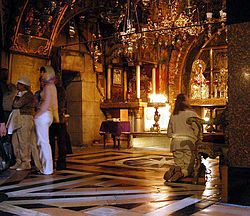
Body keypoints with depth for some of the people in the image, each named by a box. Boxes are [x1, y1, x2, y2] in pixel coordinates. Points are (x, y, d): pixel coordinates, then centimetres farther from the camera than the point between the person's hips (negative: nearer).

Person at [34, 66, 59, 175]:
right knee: (42, 142, 14)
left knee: (44, 142, -6)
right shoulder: (52, 86, 17)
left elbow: (46, 104, -18)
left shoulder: (48, 86, -11)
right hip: (49, 115, 9)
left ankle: (47, 169, -2)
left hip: (43, 115, -9)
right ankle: (44, 166, 18)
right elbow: (54, 105, 16)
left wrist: (37, 115, -12)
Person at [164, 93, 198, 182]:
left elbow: (169, 133, 13)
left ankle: (174, 169, -22)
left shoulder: (173, 115, 8)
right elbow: (197, 131, -6)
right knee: (189, 167, 3)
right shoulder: (192, 114, -4)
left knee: (179, 165, 12)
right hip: (189, 142, -3)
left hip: (176, 143, 3)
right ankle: (181, 173, -29)